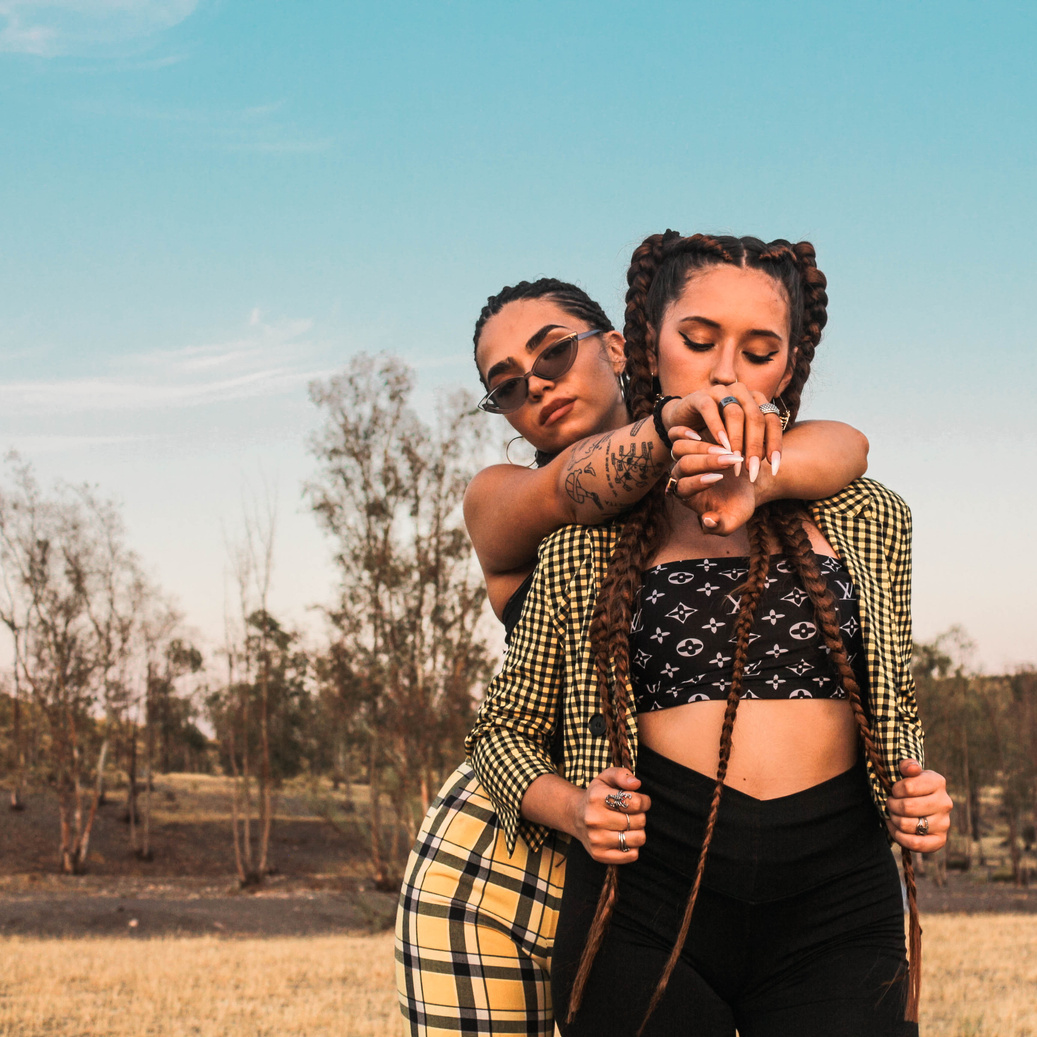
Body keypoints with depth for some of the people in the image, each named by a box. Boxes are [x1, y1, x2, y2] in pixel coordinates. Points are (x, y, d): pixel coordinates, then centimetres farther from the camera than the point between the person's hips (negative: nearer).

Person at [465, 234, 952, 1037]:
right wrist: (574, 810, -6)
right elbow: (504, 730, 15)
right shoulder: (586, 539, 7)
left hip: (836, 913, 1)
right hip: (646, 912, -1)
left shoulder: (868, 519, 11)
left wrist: (915, 799, 1)